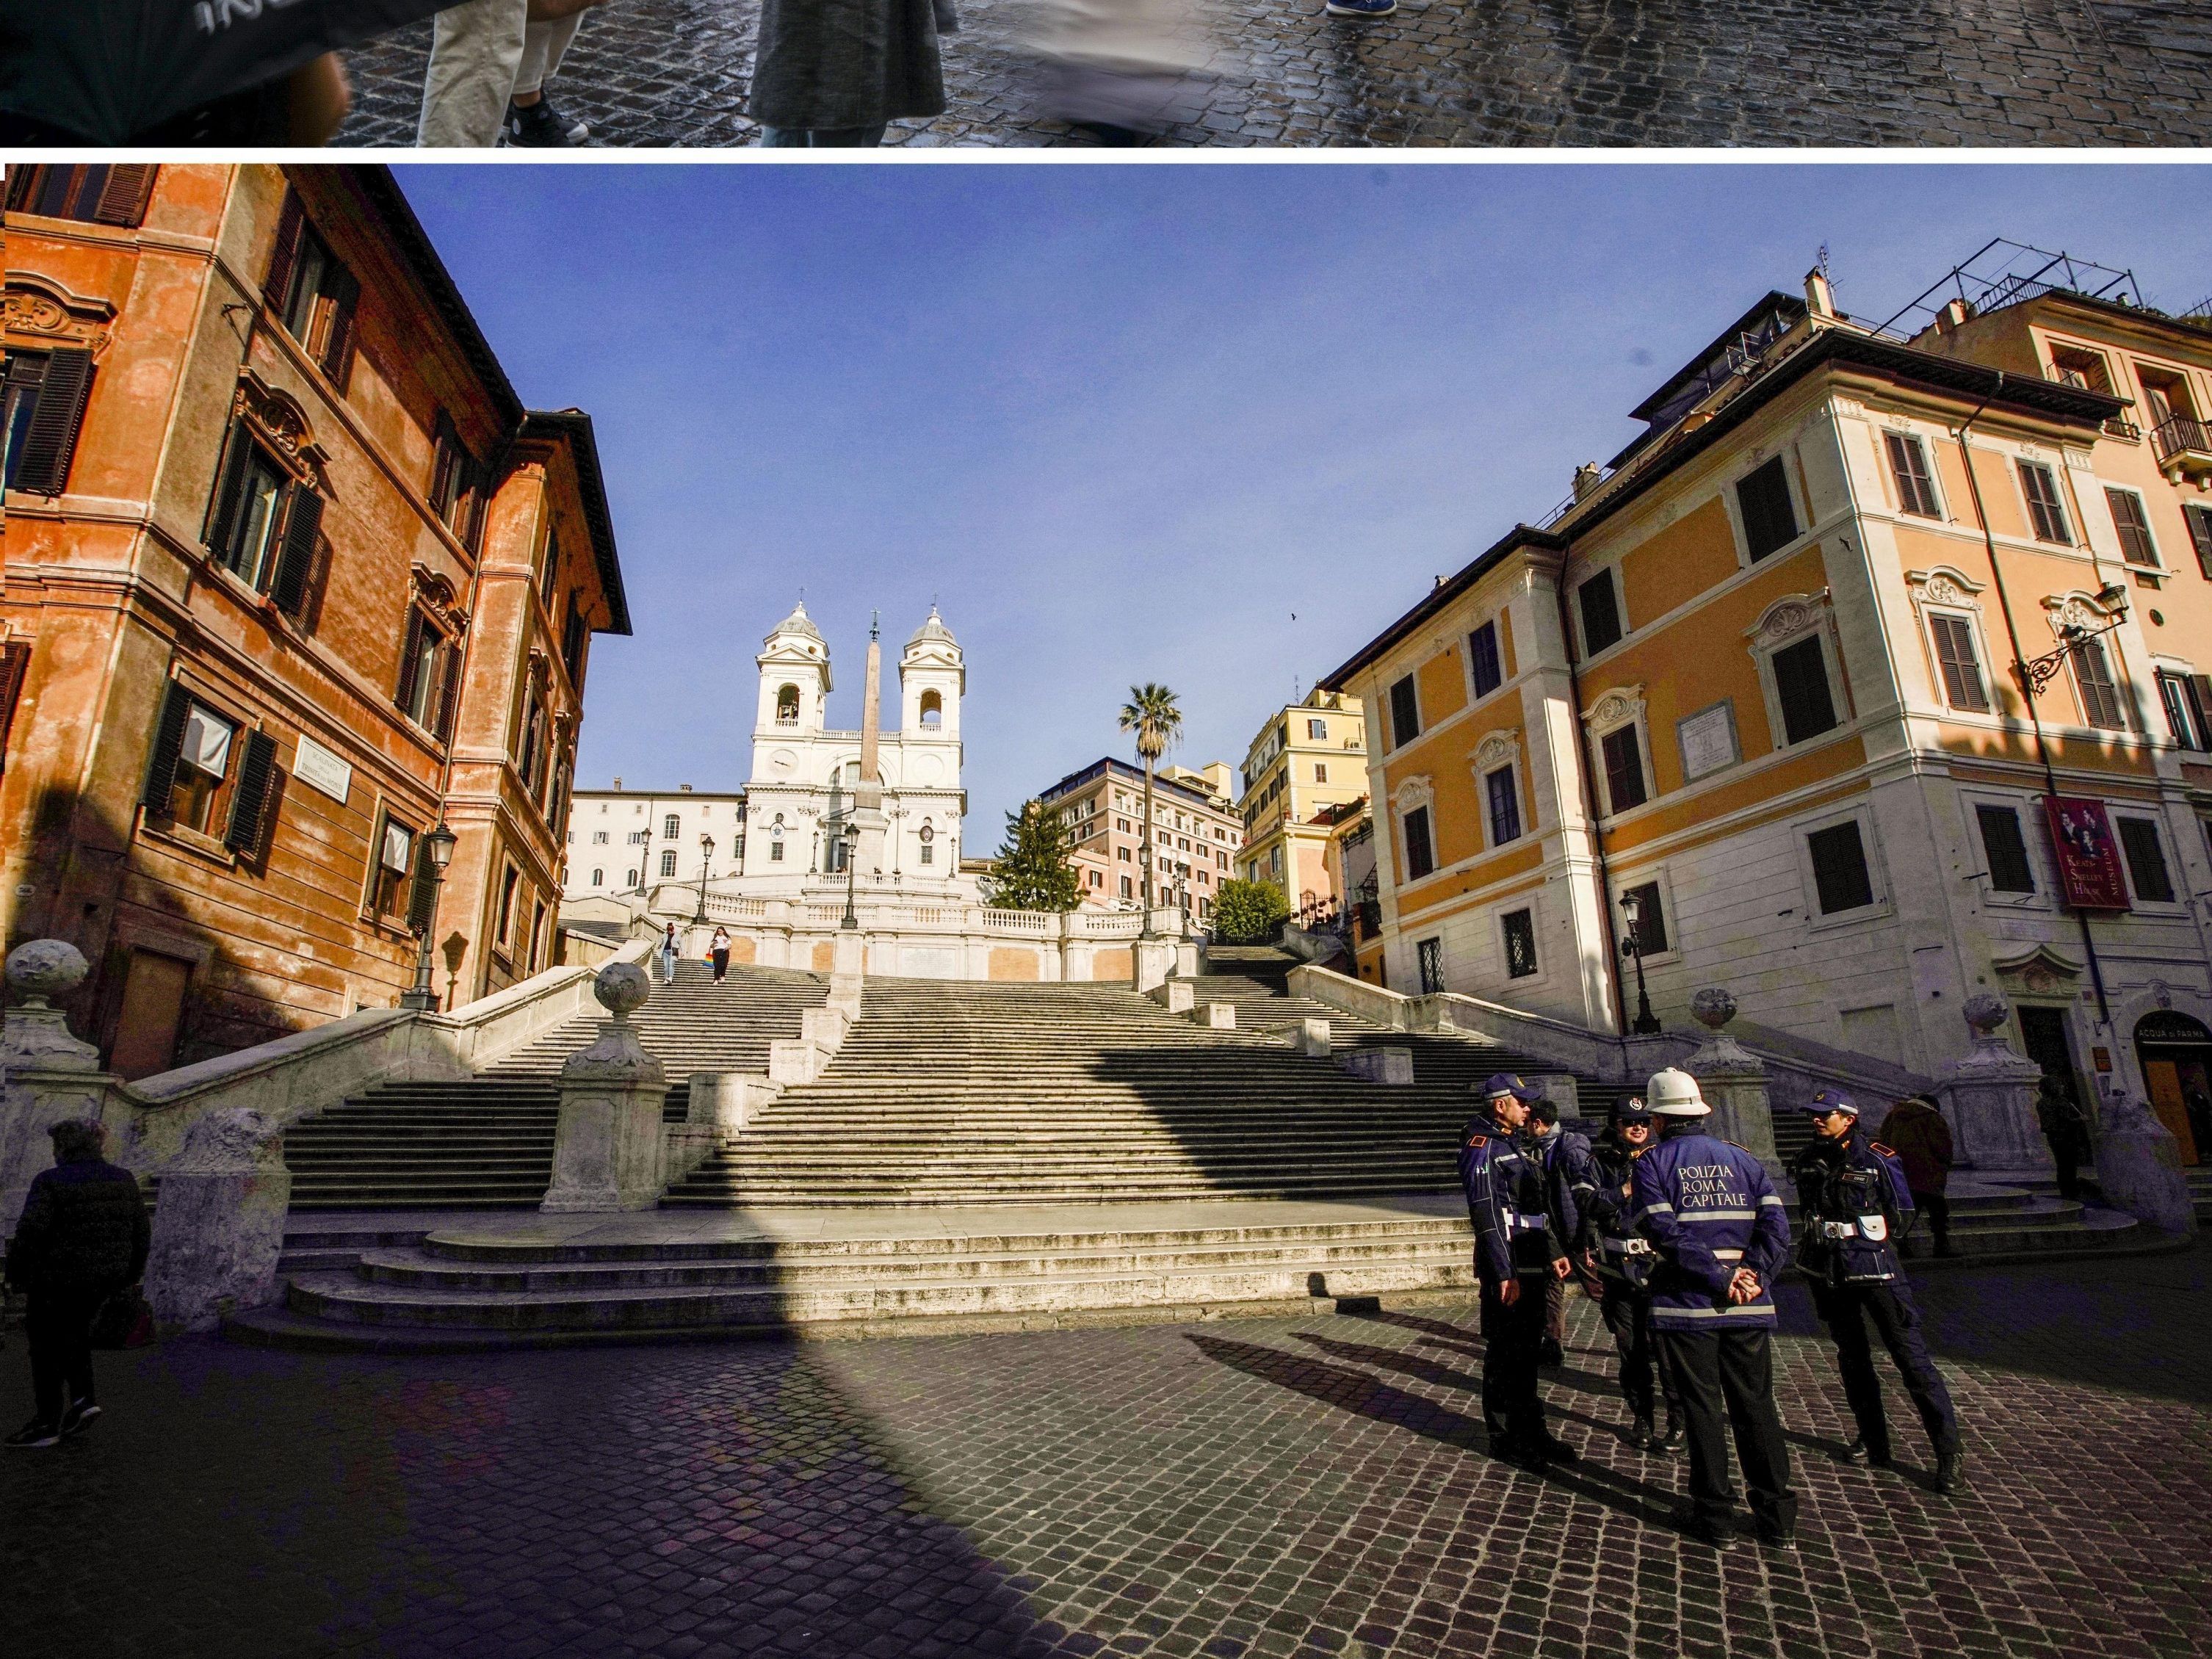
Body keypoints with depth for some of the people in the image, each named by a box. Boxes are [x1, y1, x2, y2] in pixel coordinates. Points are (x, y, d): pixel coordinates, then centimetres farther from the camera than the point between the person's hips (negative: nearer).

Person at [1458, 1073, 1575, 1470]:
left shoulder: (1513, 1146, 18)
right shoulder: (1482, 1147, -14)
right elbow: (1486, 1214, -20)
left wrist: (1554, 1252, 17)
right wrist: (1504, 1274, -23)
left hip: (1530, 1265, 9)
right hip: (1506, 1267, -9)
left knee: (1527, 1350, 17)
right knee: (1504, 1354, 1)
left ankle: (1531, 1429, 28)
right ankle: (1505, 1438, 12)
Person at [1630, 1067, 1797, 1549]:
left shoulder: (1651, 1163, -3)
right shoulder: (1742, 1158, 8)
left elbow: (1666, 1233, -16)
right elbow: (1775, 1225, -4)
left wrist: (1721, 1280, -13)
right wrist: (1753, 1276, -9)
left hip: (1688, 1305, -3)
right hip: (1749, 1308, 3)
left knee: (1703, 1409, 7)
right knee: (1757, 1406, 14)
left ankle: (1716, 1518, 14)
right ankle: (1778, 1520, 19)